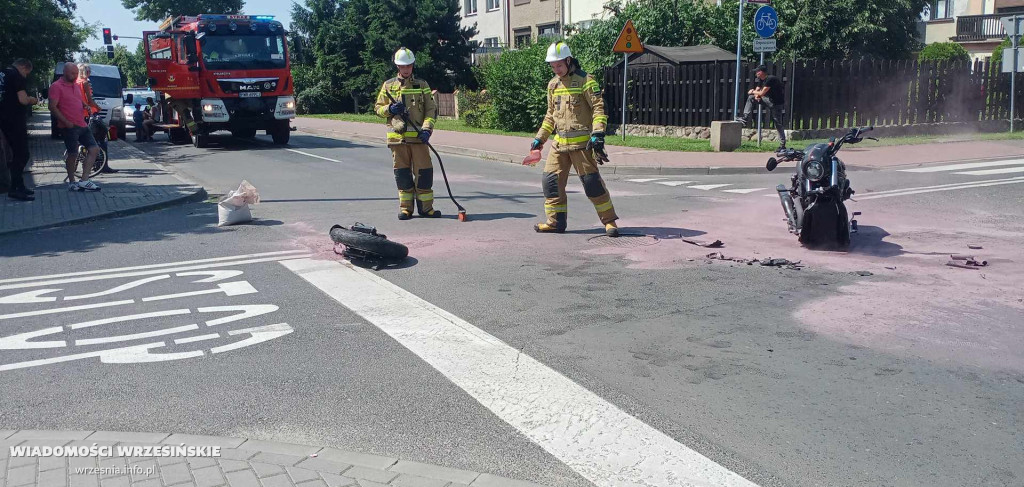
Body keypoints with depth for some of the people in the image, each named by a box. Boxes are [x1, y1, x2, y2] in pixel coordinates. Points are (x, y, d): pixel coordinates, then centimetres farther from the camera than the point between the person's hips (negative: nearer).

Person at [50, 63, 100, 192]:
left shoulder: (76, 86, 18)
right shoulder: (56, 86, -7)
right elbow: (53, 107, -13)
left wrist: (85, 105, 8)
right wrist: (66, 122, -19)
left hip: (82, 125, 8)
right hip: (70, 127, -8)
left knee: (94, 149, 1)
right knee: (73, 154, -3)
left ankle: (84, 180, 1)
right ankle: (72, 182, 12)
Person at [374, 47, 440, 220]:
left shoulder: (422, 86, 8)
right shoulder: (388, 86, 10)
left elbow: (431, 110, 4)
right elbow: (378, 109, 14)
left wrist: (427, 128, -11)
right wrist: (390, 109, -8)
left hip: (418, 137, -1)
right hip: (397, 137, 1)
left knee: (424, 171, -3)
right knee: (402, 173, 4)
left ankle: (426, 207, 5)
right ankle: (405, 207, 12)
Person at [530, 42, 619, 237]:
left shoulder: (584, 80, -5)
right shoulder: (553, 85, 16)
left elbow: (599, 108, -10)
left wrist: (598, 134, -20)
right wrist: (540, 138, 22)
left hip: (581, 142, -7)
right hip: (559, 143, 7)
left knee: (591, 181, -8)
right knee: (551, 180, 2)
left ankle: (609, 221, 3)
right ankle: (556, 221, 13)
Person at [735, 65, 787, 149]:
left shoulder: (771, 79, -24)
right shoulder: (761, 80, 5)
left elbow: (762, 93, -25)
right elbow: (757, 90, 9)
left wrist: (752, 92, -8)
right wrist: (756, 95, -15)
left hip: (777, 103, -9)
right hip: (769, 99, 9)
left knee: (778, 124, -6)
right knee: (751, 98, 4)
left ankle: (782, 145, -1)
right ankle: (745, 119, 0)